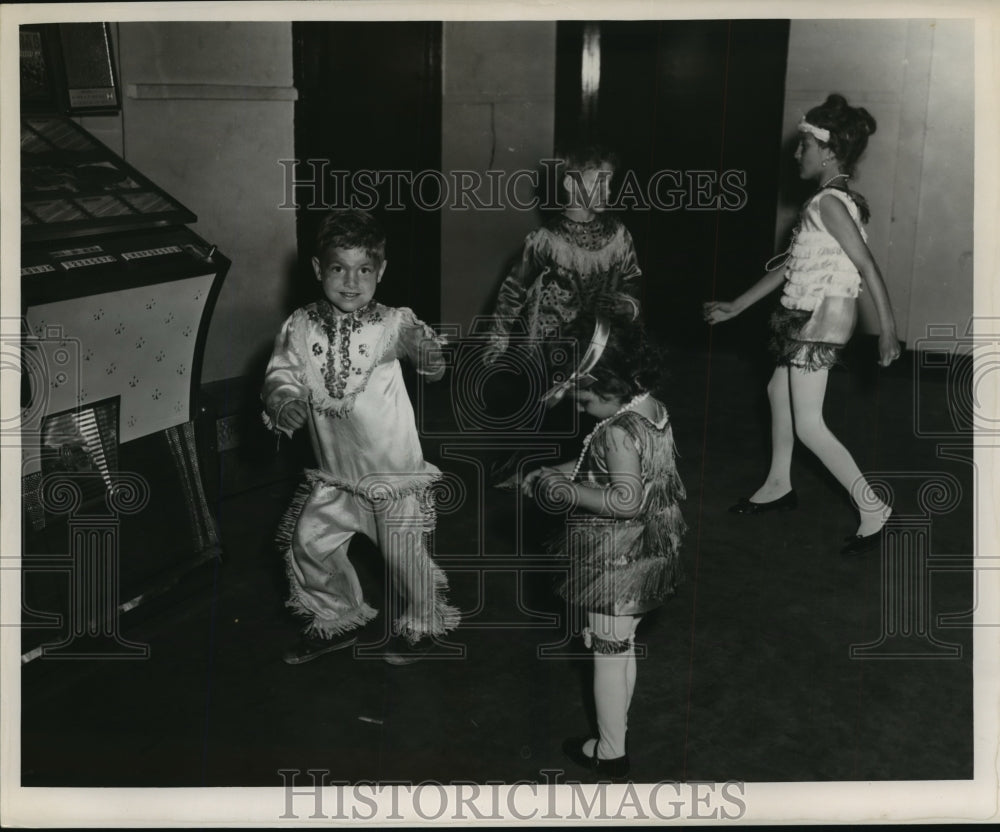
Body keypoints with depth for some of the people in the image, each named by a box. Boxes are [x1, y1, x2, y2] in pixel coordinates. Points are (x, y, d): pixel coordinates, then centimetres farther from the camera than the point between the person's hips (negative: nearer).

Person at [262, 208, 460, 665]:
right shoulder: (300, 327, -4)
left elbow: (412, 337, -28)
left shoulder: (390, 323, -13)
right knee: (307, 543, 11)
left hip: (394, 471, -4)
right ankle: (337, 619, 37)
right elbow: (281, 374, -3)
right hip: (334, 474, 4)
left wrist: (426, 348, -52)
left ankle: (420, 624, 36)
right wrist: (283, 400, -26)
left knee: (405, 555, 6)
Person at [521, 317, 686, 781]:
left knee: (608, 651, 6)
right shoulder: (652, 409, 2)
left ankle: (610, 753, 21)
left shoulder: (618, 431, -25)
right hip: (645, 553, 9)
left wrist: (565, 491, -21)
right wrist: (568, 471, 7)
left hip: (616, 561, -9)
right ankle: (615, 729, 38)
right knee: (623, 647, 22)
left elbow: (626, 500, -29)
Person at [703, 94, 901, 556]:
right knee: (778, 391, 24)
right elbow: (790, 266, 17)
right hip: (808, 315, 10)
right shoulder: (835, 200, 13)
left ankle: (873, 510, -3)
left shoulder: (829, 202, -17)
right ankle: (778, 486, 38)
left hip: (821, 318, -10)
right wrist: (737, 307, 19)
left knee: (808, 426, -8)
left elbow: (867, 266, -24)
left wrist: (887, 328, -28)